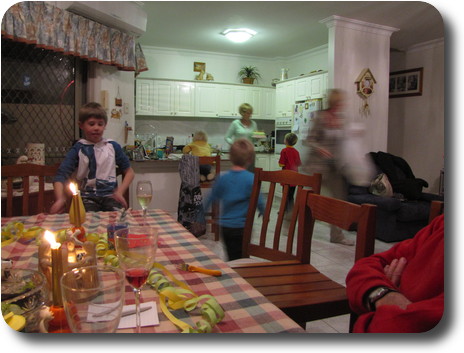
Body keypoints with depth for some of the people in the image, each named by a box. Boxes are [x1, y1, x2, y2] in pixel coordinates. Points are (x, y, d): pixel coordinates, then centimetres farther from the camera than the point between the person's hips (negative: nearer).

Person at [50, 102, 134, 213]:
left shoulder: (113, 146, 8)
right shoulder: (78, 149, 4)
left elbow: (129, 171, 14)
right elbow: (61, 176, -4)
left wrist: (120, 191, -1)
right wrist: (60, 199, -22)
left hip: (110, 195, 1)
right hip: (87, 197, -1)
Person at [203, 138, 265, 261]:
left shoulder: (223, 178, -2)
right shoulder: (251, 179, -14)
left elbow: (211, 198, 8)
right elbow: (259, 201, -12)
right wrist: (264, 214, 9)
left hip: (225, 227, 4)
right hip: (242, 227, -4)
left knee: (232, 259, 19)